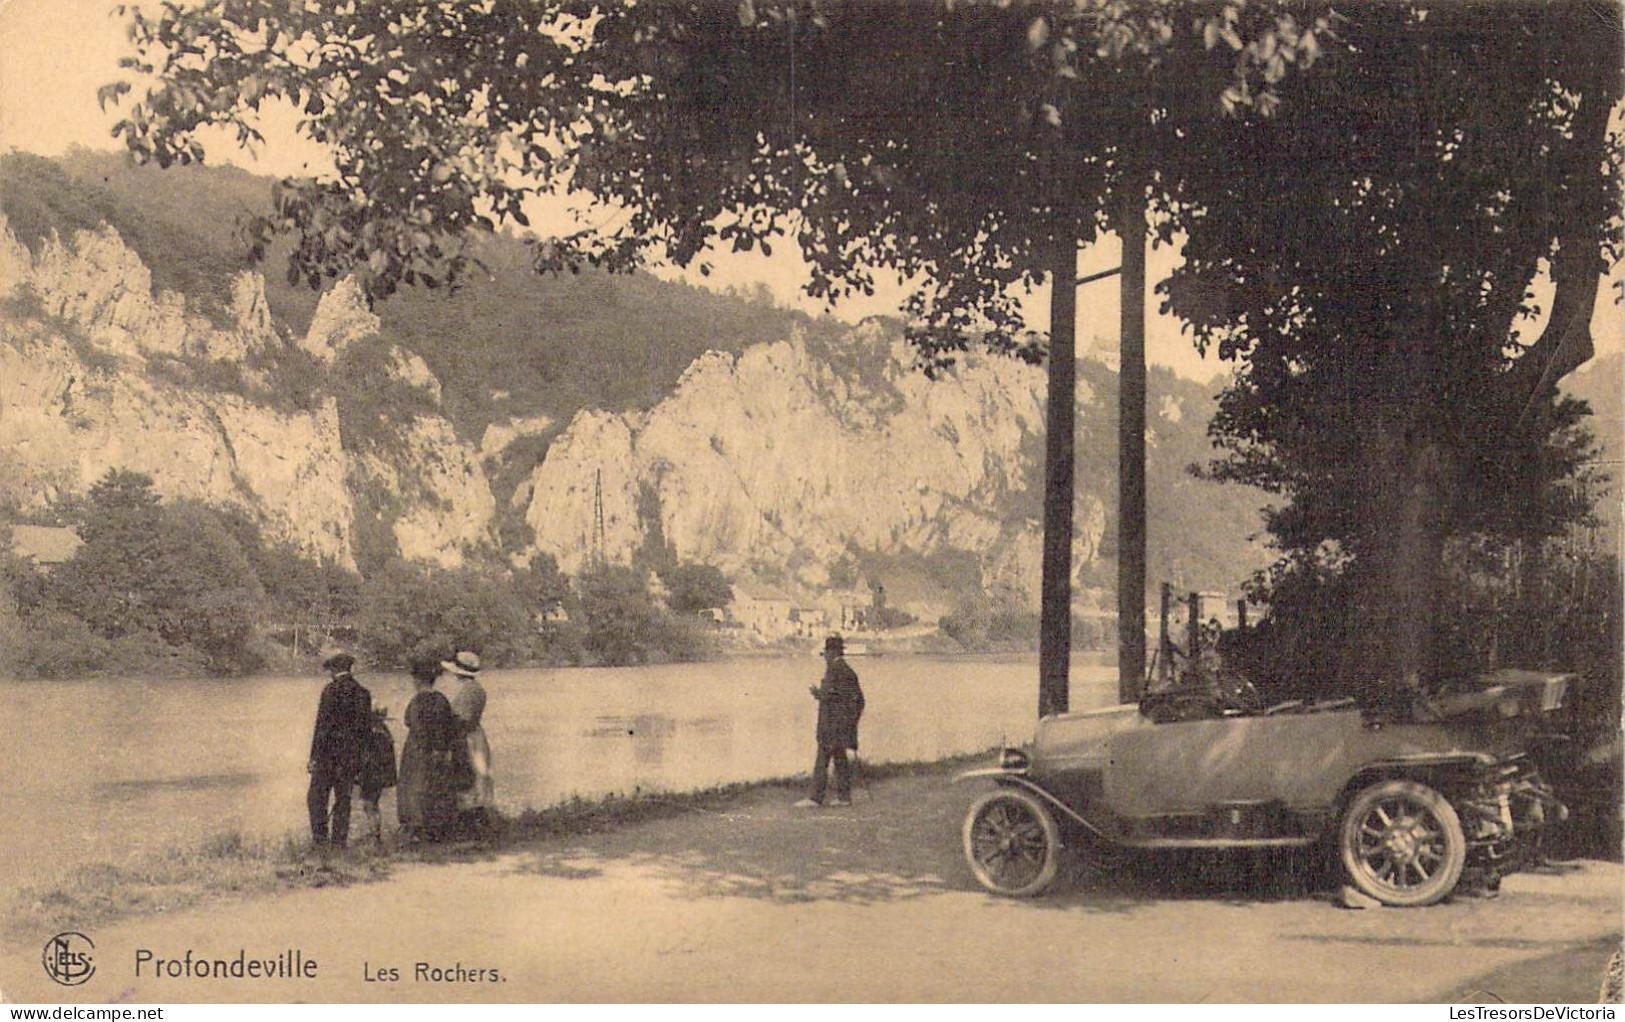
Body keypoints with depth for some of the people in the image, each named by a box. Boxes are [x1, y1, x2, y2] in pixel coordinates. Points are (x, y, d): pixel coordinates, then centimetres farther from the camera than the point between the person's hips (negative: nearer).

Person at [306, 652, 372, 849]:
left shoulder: (331, 690, -9)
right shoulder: (363, 693, 8)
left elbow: (323, 724, -12)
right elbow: (366, 727, 11)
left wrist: (314, 757, -9)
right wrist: (359, 758, 18)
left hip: (328, 753, -5)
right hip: (351, 757, 6)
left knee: (317, 798, 1)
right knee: (343, 800, 10)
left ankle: (320, 838, -7)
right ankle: (339, 840, 10)